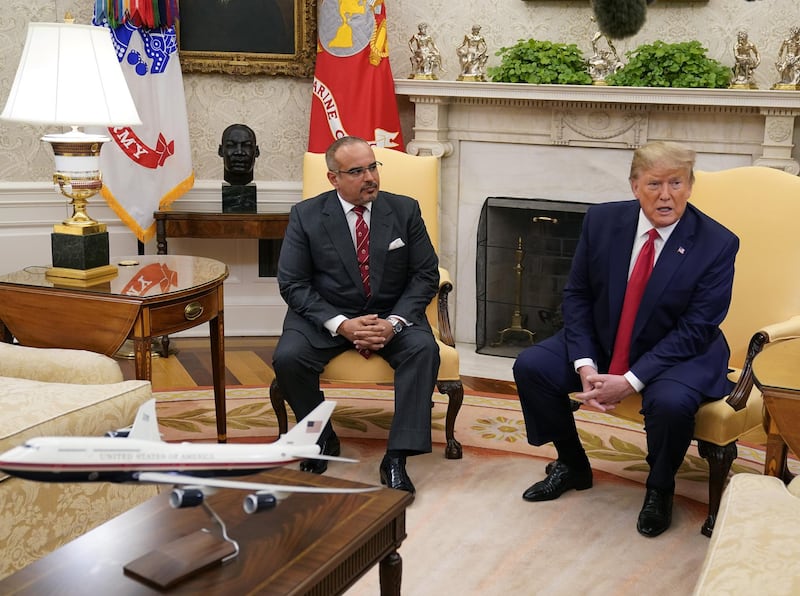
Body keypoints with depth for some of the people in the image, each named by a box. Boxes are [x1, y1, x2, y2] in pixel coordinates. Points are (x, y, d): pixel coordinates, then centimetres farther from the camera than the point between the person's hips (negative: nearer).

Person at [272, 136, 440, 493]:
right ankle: (322, 440, -2)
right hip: (327, 314, 0)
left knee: (423, 349, -30)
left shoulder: (405, 210, 0)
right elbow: (292, 283, -6)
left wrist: (394, 322, -17)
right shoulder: (306, 216, -3)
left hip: (392, 314, 1)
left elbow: (426, 274, 0)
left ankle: (397, 457, -25)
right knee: (288, 358, -27)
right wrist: (340, 325, -20)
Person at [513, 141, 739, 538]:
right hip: (600, 341, 4)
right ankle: (572, 465, 13)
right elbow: (576, 295, -2)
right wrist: (584, 366, -16)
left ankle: (659, 489, 1)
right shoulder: (602, 221, -8)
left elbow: (695, 329, -18)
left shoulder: (717, 244, -17)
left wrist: (631, 381, -25)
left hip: (679, 353, -4)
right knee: (530, 367, -12)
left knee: (670, 402, -34)